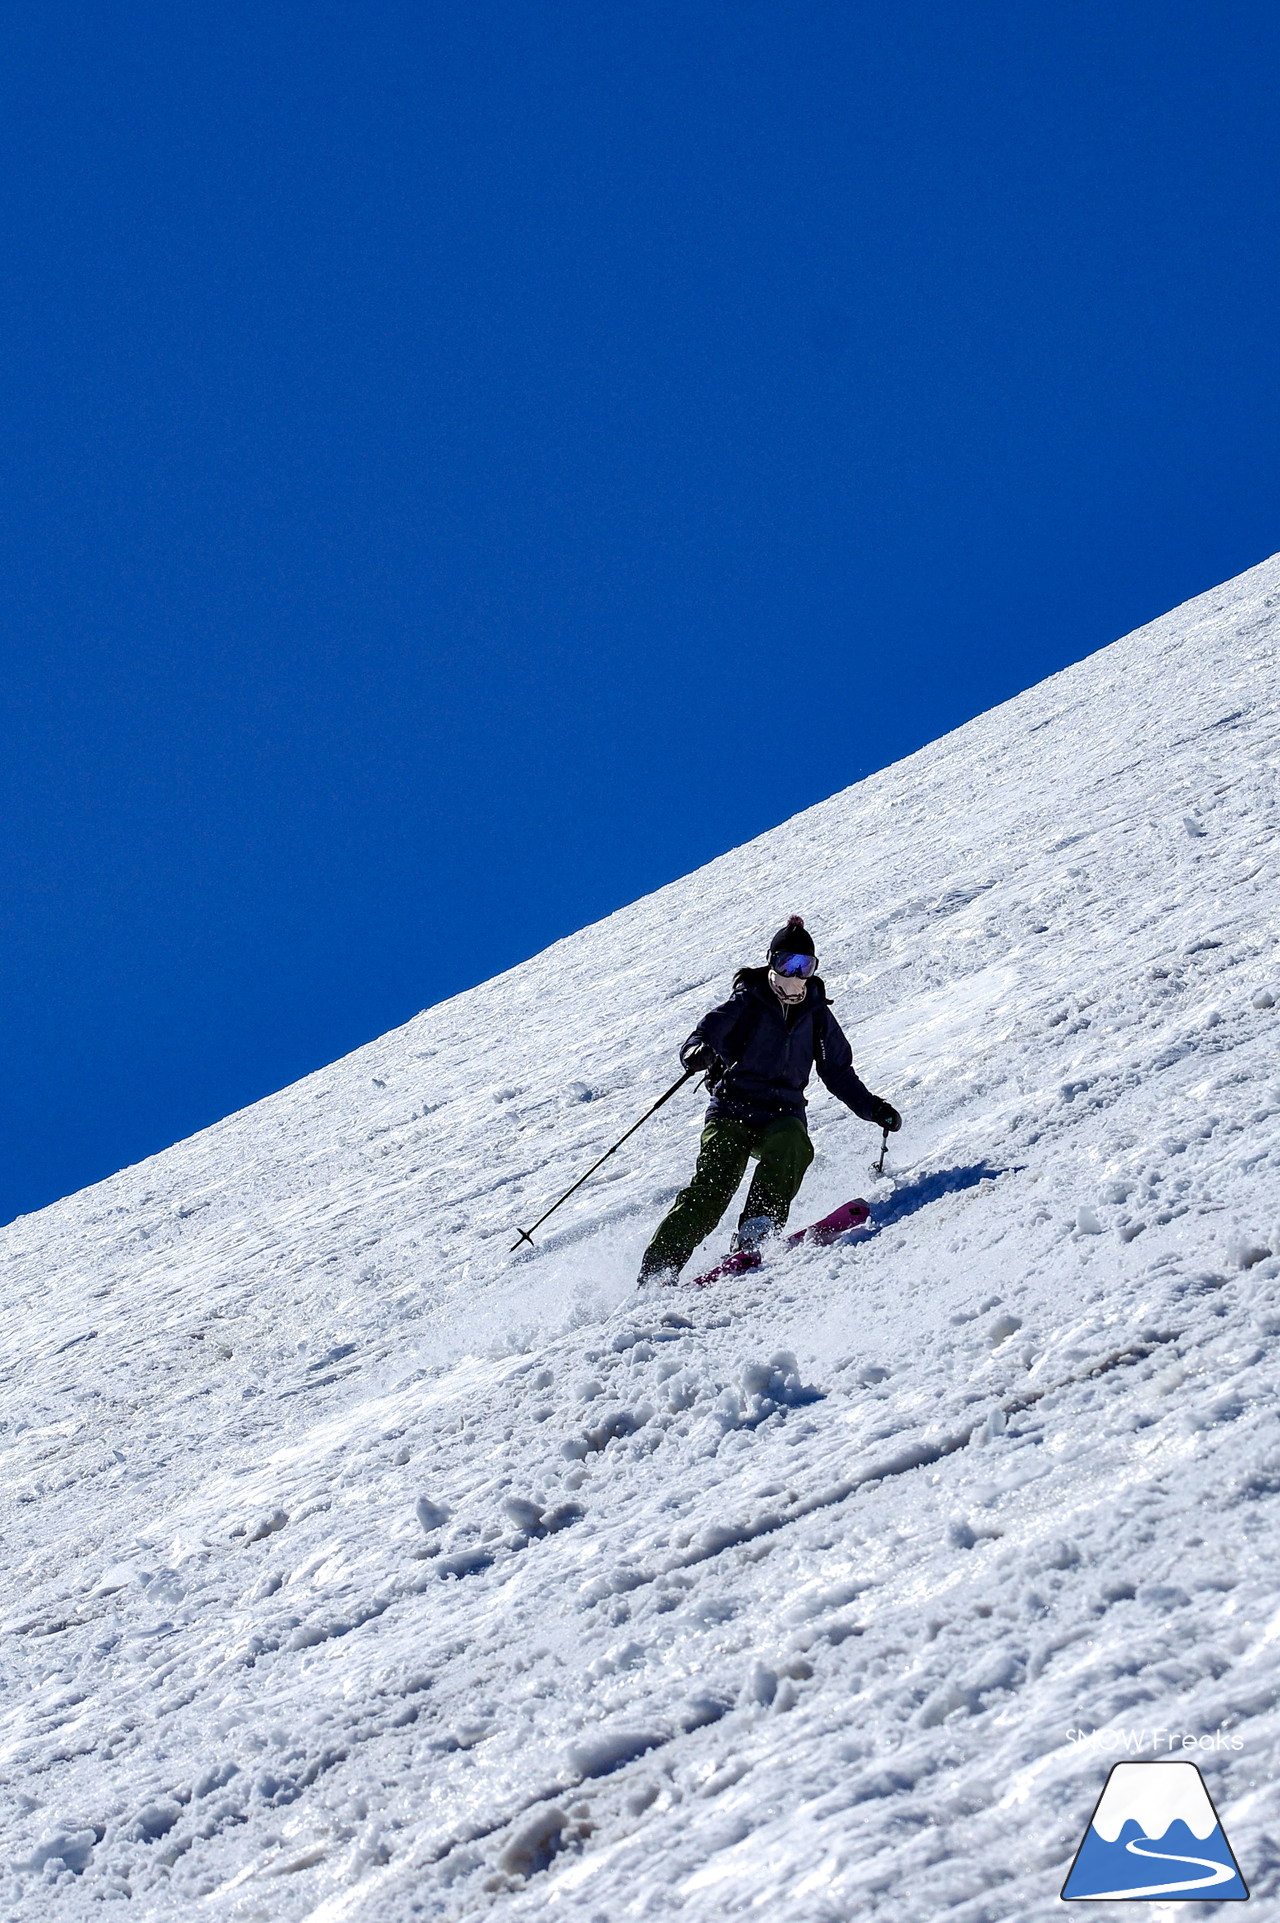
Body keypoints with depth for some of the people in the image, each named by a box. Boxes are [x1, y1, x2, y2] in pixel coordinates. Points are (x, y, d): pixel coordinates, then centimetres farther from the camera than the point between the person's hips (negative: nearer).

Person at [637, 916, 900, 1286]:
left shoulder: (816, 1013, 14)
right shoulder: (746, 1002, 3)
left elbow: (838, 1072, 24)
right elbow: (707, 1032, -9)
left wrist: (873, 1108, 14)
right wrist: (697, 1052, -33)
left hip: (783, 1114, 3)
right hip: (732, 1111, -3)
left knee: (791, 1144, -33)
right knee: (713, 1185, -22)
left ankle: (757, 1230, -38)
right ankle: (657, 1269, -23)